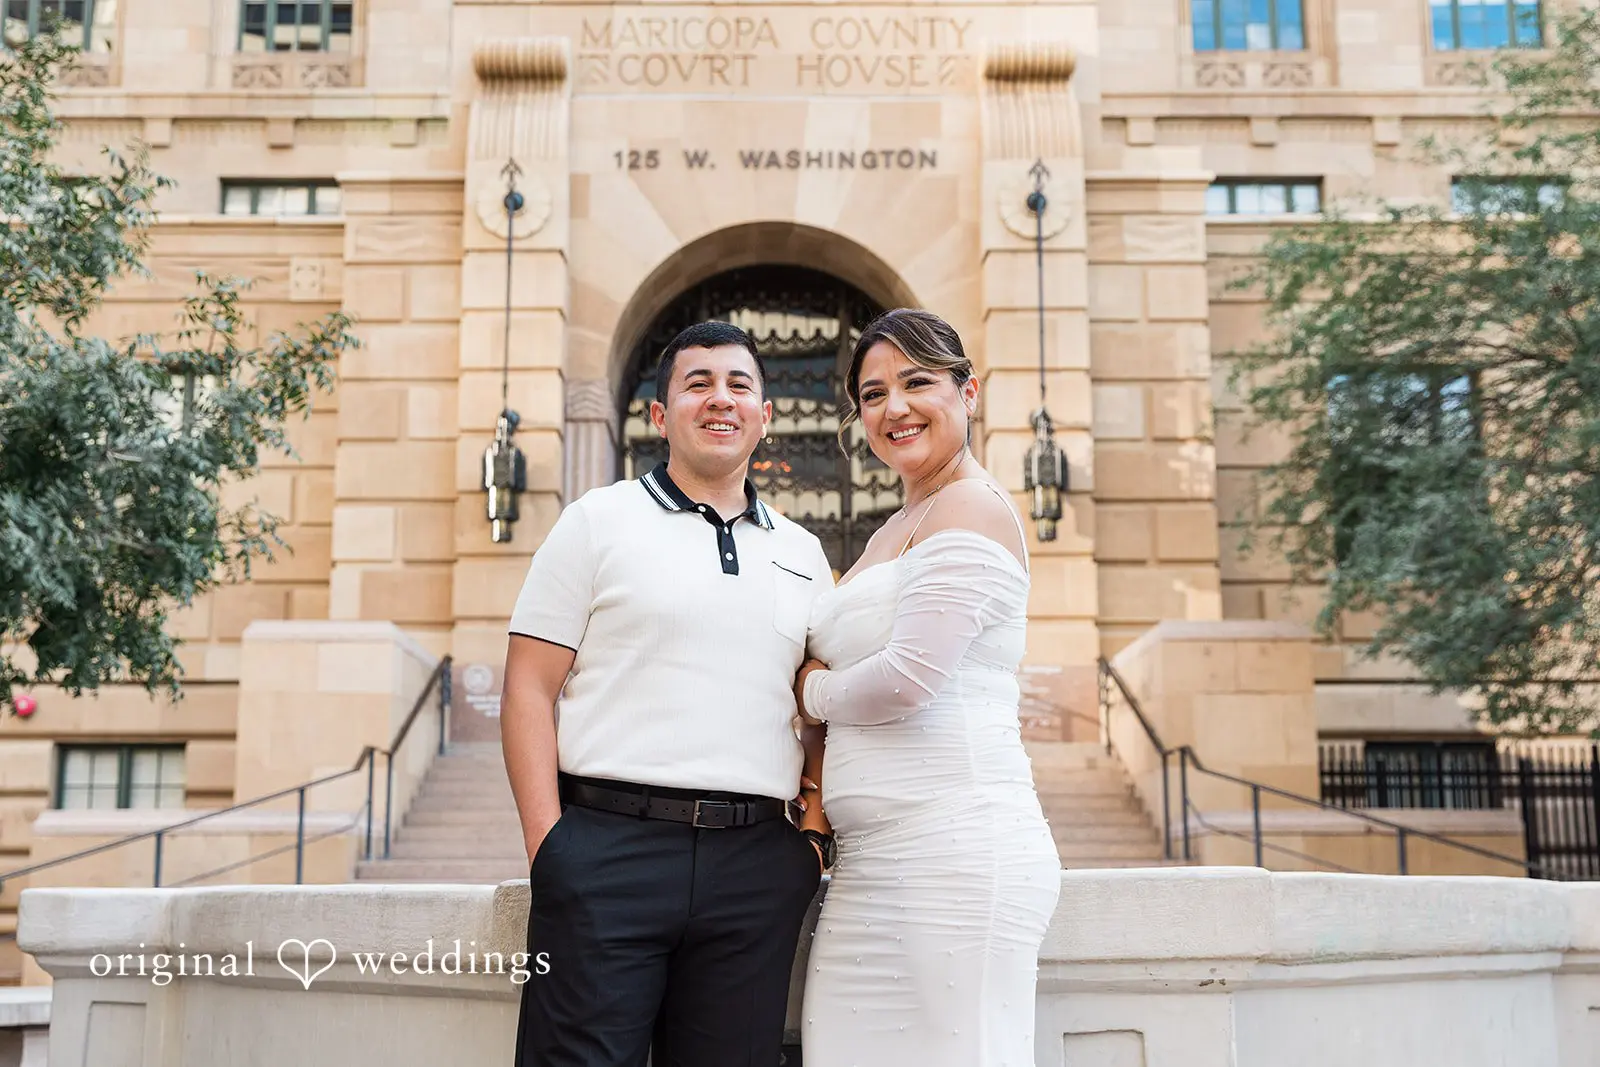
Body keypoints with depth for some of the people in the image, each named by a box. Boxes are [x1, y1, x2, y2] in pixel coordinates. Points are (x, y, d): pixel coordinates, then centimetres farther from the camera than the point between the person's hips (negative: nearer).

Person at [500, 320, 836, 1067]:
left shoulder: (803, 554, 17)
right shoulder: (598, 522, 6)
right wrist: (548, 842, -10)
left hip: (756, 866, 4)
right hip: (609, 847, -3)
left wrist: (818, 830, 4)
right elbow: (528, 690, 0)